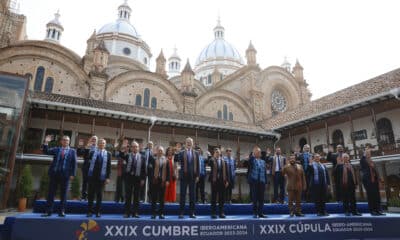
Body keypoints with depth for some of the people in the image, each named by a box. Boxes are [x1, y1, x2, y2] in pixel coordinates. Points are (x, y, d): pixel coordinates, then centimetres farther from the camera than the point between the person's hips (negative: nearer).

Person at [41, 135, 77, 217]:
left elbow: (74, 163, 2)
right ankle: (48, 211, 9)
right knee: (51, 192, 4)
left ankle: (62, 211, 8)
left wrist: (72, 174, -6)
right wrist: (46, 143, -10)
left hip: (65, 174, -2)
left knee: (63, 194, 2)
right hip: (54, 173, 2)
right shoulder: (56, 149, 15)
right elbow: (46, 151, 3)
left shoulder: (72, 151, 7)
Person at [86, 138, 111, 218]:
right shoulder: (92, 152, 5)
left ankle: (98, 212, 15)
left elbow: (109, 166, 2)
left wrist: (108, 177, -5)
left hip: (101, 177, 0)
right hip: (92, 176, 0)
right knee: (90, 194, 6)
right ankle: (90, 211, 15)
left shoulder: (108, 154, 4)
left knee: (99, 195, 6)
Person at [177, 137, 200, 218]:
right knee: (183, 194, 2)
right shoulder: (181, 152, 4)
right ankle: (181, 213, 7)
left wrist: (197, 175, 0)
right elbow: (179, 161, -11)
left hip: (193, 176, 2)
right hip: (184, 176, -2)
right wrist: (185, 151, -14)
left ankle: (191, 213, 11)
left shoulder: (196, 153, 9)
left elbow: (197, 165, 7)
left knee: (192, 194, 5)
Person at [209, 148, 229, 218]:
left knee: (222, 197, 7)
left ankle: (221, 213, 15)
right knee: (214, 197, 4)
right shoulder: (212, 160, 1)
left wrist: (226, 181, 2)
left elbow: (226, 171, 7)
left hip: (222, 181, 3)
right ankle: (213, 213, 12)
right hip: (214, 181, -3)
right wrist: (214, 157, -22)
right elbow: (210, 164, -23)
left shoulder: (224, 161, 9)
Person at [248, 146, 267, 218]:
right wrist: (252, 154, -29)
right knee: (255, 198, 2)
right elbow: (249, 161, -24)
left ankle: (260, 213, 15)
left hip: (262, 182, 4)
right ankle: (255, 213, 10)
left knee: (261, 198, 7)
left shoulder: (263, 161, 16)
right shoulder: (252, 160, 2)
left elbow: (265, 172, 15)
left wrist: (265, 181, 9)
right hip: (254, 181, -4)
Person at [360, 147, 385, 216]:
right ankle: (372, 210, 2)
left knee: (377, 195, 6)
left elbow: (376, 171, 19)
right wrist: (365, 153, -24)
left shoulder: (372, 162, 17)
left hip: (375, 180, 6)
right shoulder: (364, 162, 0)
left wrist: (379, 178, 10)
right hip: (368, 181, -6)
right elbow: (361, 160, -25)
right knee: (370, 196, -3)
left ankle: (378, 210, 12)